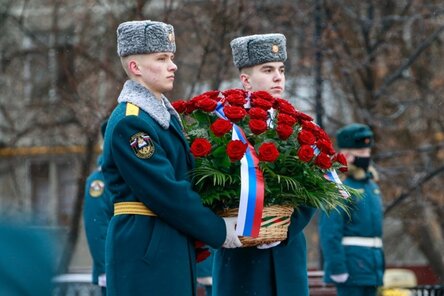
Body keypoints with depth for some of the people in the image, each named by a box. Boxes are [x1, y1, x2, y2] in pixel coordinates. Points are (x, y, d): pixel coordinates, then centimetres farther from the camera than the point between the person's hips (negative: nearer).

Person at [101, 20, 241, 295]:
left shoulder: (166, 115, 16)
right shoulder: (129, 123, -14)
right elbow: (164, 191, -18)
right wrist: (219, 231, -12)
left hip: (173, 247, 9)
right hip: (145, 250, -9)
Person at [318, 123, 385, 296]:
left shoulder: (372, 186, 16)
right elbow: (329, 232, -17)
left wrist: (379, 266, 21)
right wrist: (337, 267, -22)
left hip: (371, 266, 8)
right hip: (351, 267, -8)